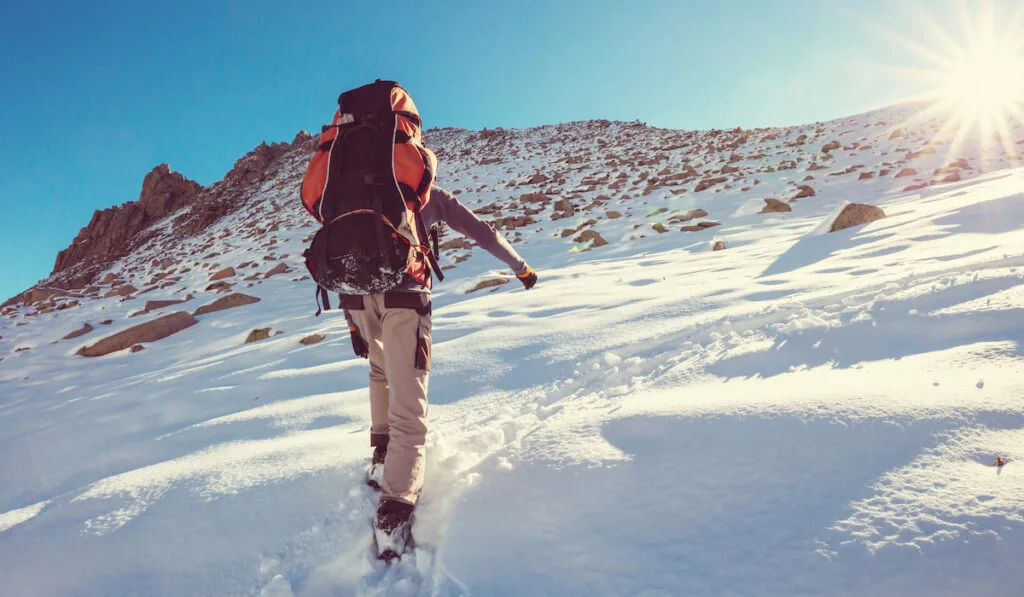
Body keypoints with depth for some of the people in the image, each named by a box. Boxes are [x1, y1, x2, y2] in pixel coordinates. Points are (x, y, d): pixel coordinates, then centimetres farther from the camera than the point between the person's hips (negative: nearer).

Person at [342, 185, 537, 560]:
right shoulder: (431, 195, 18)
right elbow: (483, 234, 19)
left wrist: (352, 321, 20)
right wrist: (521, 267, 34)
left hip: (355, 289, 5)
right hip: (403, 292, -4)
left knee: (381, 369, 30)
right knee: (408, 402, -5)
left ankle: (382, 455, 26)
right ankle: (396, 506, -12)